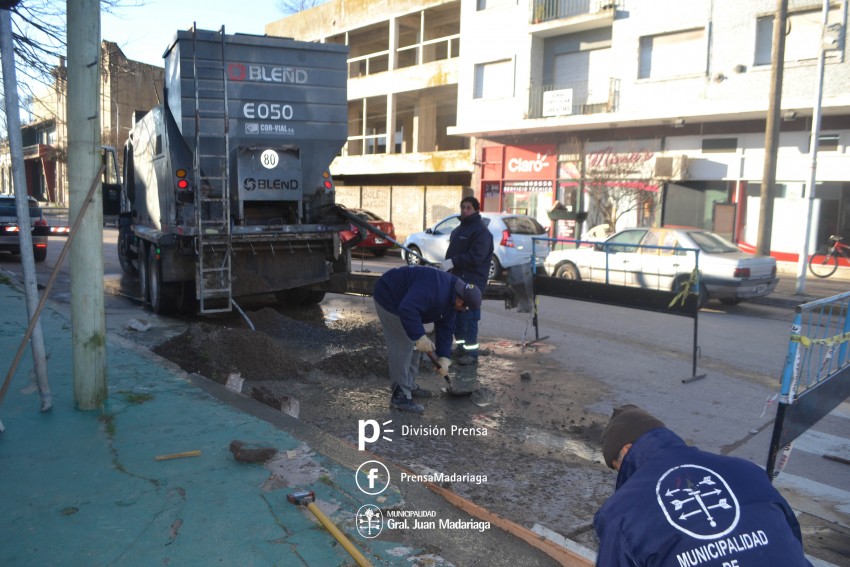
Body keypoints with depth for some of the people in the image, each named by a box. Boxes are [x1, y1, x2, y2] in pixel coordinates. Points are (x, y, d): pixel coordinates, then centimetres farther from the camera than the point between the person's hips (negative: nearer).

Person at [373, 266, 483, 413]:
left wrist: (444, 357, -4)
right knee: (403, 346, -12)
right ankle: (400, 396, -5)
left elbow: (445, 329, 3)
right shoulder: (435, 289, -35)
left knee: (414, 344, 14)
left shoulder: (452, 297, -1)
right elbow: (407, 309, -43)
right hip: (389, 297, -10)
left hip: (405, 301, 10)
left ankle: (409, 385, 28)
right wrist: (420, 336, -38)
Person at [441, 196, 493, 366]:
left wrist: (452, 262, -22)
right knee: (456, 314, 14)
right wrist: (447, 265, 8)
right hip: (457, 278, 9)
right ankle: (462, 346, 27)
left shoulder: (481, 231, -11)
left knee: (468, 316, -9)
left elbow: (476, 257, -22)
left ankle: (471, 353, -4)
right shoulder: (459, 229, 20)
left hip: (472, 281, -9)